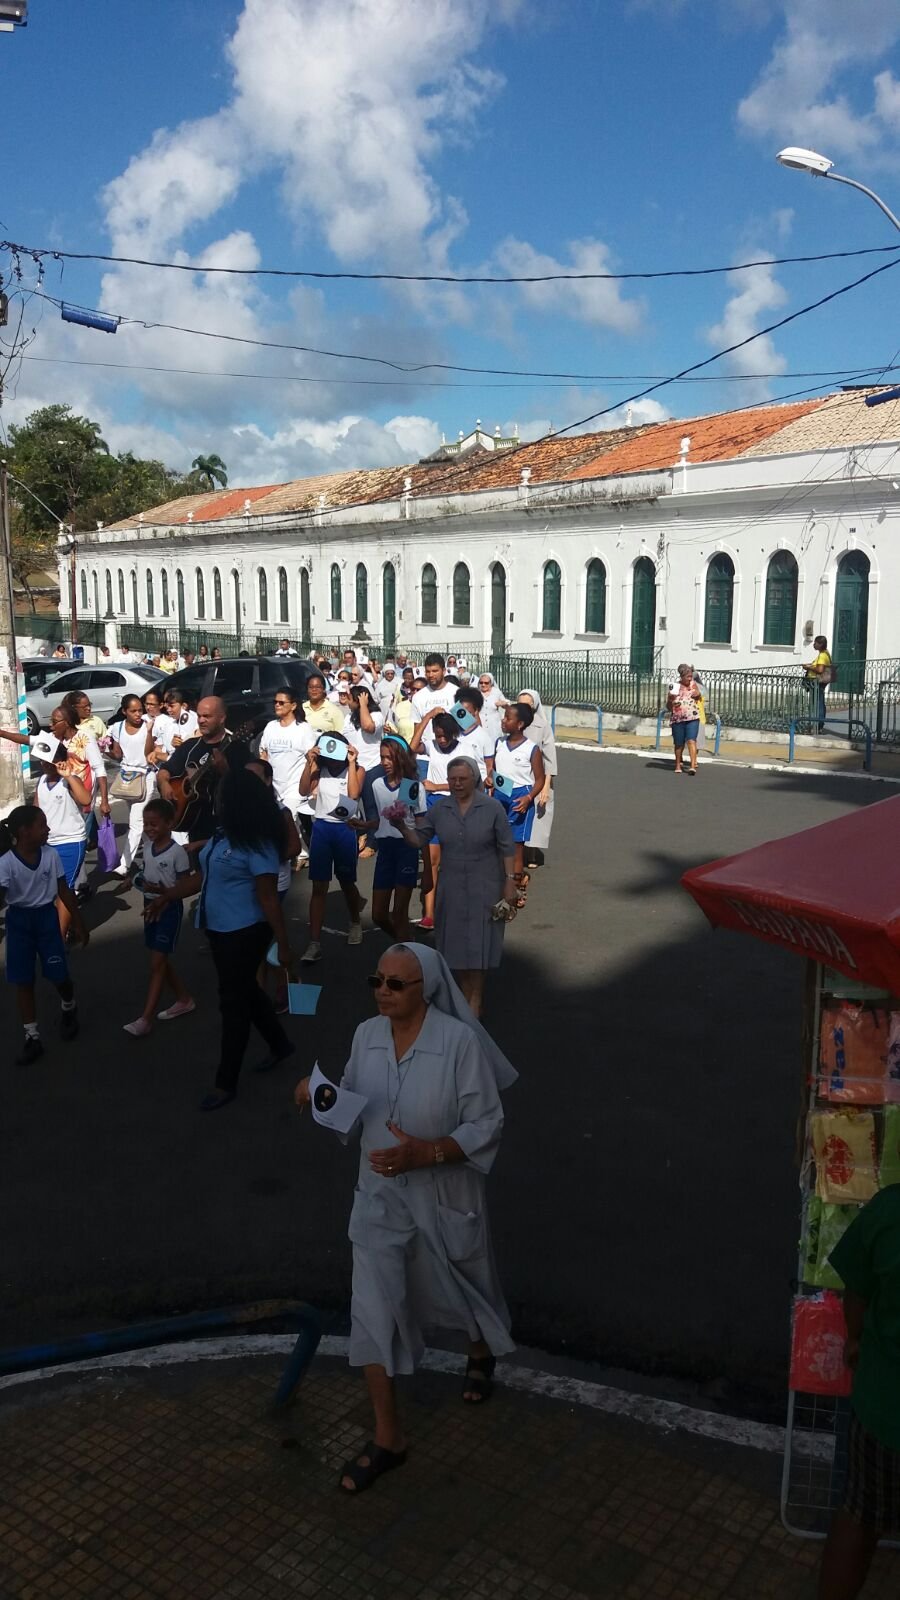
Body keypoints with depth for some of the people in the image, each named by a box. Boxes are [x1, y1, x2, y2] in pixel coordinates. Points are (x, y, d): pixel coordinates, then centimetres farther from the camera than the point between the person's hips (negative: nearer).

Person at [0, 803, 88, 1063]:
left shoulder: (51, 855, -9)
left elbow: (64, 891, 1)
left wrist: (78, 923, 6)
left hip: (46, 917, 1)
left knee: (59, 975, 6)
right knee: (23, 981, 5)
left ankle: (69, 1009, 39)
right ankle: (32, 1037, 16)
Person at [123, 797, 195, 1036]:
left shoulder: (177, 852, -17)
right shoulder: (146, 846, 2)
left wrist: (163, 891, -28)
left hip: (169, 908, -8)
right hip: (150, 905, 8)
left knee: (157, 963, -6)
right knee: (160, 960, 15)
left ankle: (145, 1018, -4)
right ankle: (183, 1000, 32)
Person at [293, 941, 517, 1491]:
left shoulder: (459, 1041, -24)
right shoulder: (366, 1035, -8)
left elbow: (487, 1125, -19)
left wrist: (426, 1153, -32)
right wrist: (323, 1095, -16)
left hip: (445, 1196, -3)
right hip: (381, 1197, 3)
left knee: (464, 1284, 23)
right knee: (373, 1310, -1)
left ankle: (481, 1353, 58)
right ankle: (388, 1436, 17)